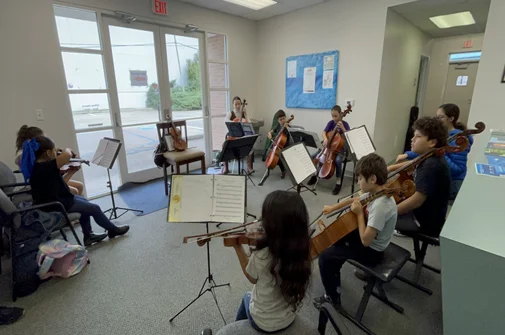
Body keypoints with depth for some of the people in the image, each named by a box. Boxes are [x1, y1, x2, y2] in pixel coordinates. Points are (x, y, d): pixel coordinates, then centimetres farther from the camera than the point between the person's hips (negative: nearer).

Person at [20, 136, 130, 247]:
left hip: (53, 200, 10)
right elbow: (67, 155, -45)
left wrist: (71, 172, 9)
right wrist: (67, 149, -22)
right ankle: (113, 230, 24)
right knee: (95, 209, 2)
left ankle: (88, 236, 27)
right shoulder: (45, 167, -30)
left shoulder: (37, 167, 2)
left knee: (84, 201, 26)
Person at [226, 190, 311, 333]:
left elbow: (252, 278, -13)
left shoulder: (261, 255, -35)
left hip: (263, 323, -3)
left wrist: (238, 248, -8)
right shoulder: (303, 250, -21)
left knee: (247, 297, 31)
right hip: (289, 319, 3)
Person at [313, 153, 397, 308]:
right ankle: (333, 275, 43)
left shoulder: (380, 206, -36)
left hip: (371, 251, -9)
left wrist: (360, 213, -25)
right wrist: (332, 208, 12)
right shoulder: (377, 192, -7)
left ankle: (332, 298, 11)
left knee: (325, 256, -9)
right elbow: (354, 200, 11)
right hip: (370, 239, 9)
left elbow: (365, 240, -32)